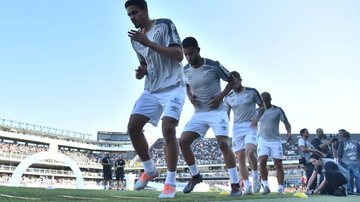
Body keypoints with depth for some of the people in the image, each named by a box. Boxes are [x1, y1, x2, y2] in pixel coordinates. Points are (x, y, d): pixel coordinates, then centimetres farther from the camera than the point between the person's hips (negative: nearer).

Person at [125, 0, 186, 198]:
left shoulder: (165, 25, -7)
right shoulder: (136, 39, 12)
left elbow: (179, 55, -17)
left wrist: (149, 43, -22)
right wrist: (142, 71, 0)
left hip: (173, 88, -7)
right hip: (151, 91, 7)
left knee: (168, 129, -22)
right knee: (133, 127, -4)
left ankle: (171, 183, -10)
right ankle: (150, 170, 16)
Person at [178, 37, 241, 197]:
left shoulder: (213, 66, -14)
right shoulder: (185, 70, 0)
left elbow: (232, 80, -2)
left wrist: (220, 96, -16)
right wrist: (190, 97, -1)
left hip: (217, 111, -5)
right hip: (199, 114, 5)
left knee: (223, 143, -21)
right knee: (183, 142, -7)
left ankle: (235, 184, -12)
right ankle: (195, 176, 13)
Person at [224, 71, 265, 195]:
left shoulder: (252, 92, 0)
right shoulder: (228, 97, 8)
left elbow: (262, 107, 7)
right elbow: (226, 115, 16)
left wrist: (257, 118, -10)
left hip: (251, 126, -3)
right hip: (237, 127, 4)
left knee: (250, 151, -25)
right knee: (240, 158, -2)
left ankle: (255, 177, 1)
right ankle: (247, 187, 3)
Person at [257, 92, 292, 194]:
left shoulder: (278, 110, -1)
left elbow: (286, 122, 2)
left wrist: (289, 132, -17)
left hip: (275, 140, -1)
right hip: (263, 140, 1)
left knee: (278, 164, -3)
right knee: (262, 162, -15)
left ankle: (280, 188, 4)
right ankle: (266, 186, -4)